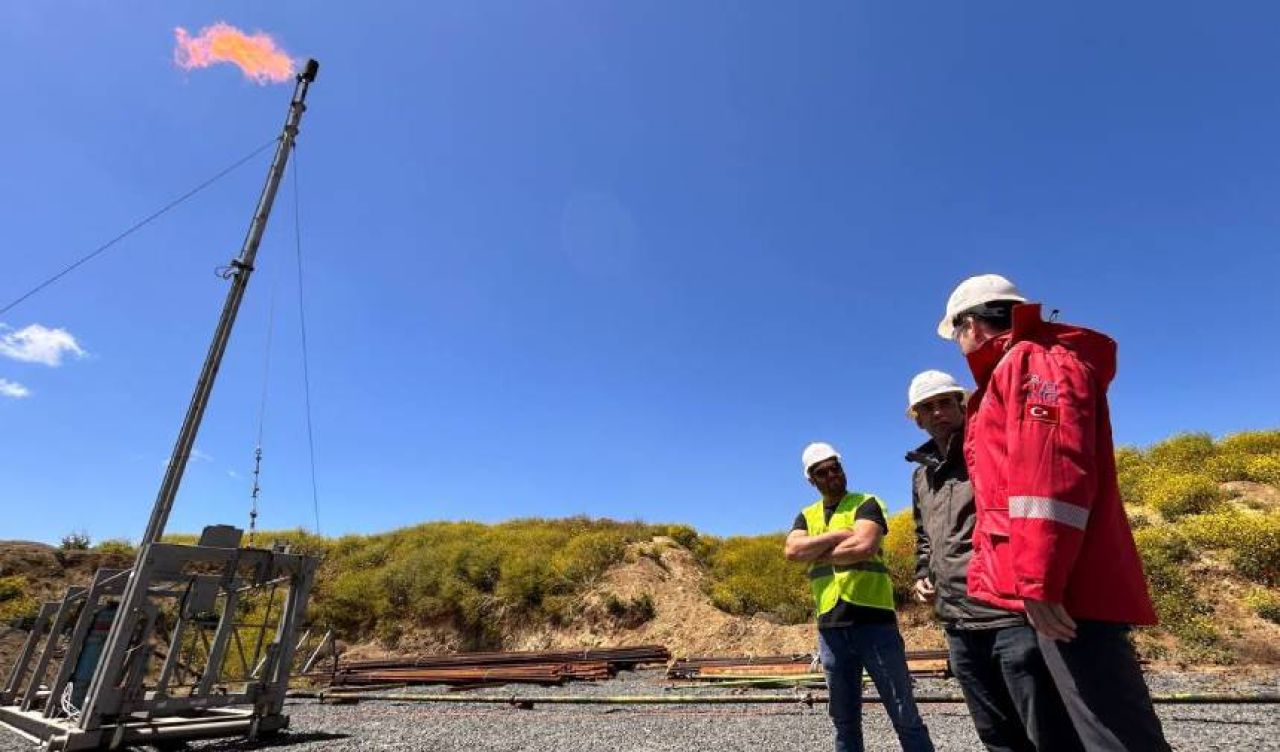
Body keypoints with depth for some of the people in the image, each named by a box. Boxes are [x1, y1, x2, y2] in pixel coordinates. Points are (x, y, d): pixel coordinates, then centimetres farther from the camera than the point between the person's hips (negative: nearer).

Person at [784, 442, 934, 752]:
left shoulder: (866, 504, 0)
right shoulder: (806, 516, 13)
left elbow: (863, 547, -19)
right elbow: (792, 551, -6)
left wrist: (818, 555, -6)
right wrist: (840, 534, -11)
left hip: (873, 620, -4)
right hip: (830, 628, 4)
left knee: (905, 716, 3)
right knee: (845, 721, 14)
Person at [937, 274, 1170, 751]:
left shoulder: (1032, 360, -7)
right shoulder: (1016, 373, 24)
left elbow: (1052, 471, -20)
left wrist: (1039, 580, -24)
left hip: (1063, 593, -11)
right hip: (1068, 590, 11)